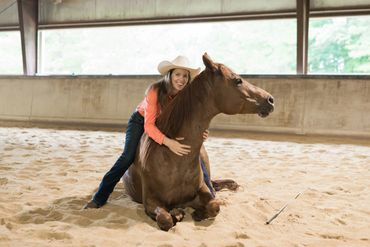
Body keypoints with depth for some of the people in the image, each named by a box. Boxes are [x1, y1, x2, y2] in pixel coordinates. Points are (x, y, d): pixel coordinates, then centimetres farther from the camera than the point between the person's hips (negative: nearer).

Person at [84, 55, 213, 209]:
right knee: (128, 157, -21)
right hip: (141, 121, -4)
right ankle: (100, 198, -14)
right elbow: (149, 126, -39)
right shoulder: (155, 91, -35)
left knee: (193, 152, -7)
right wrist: (168, 142, -54)